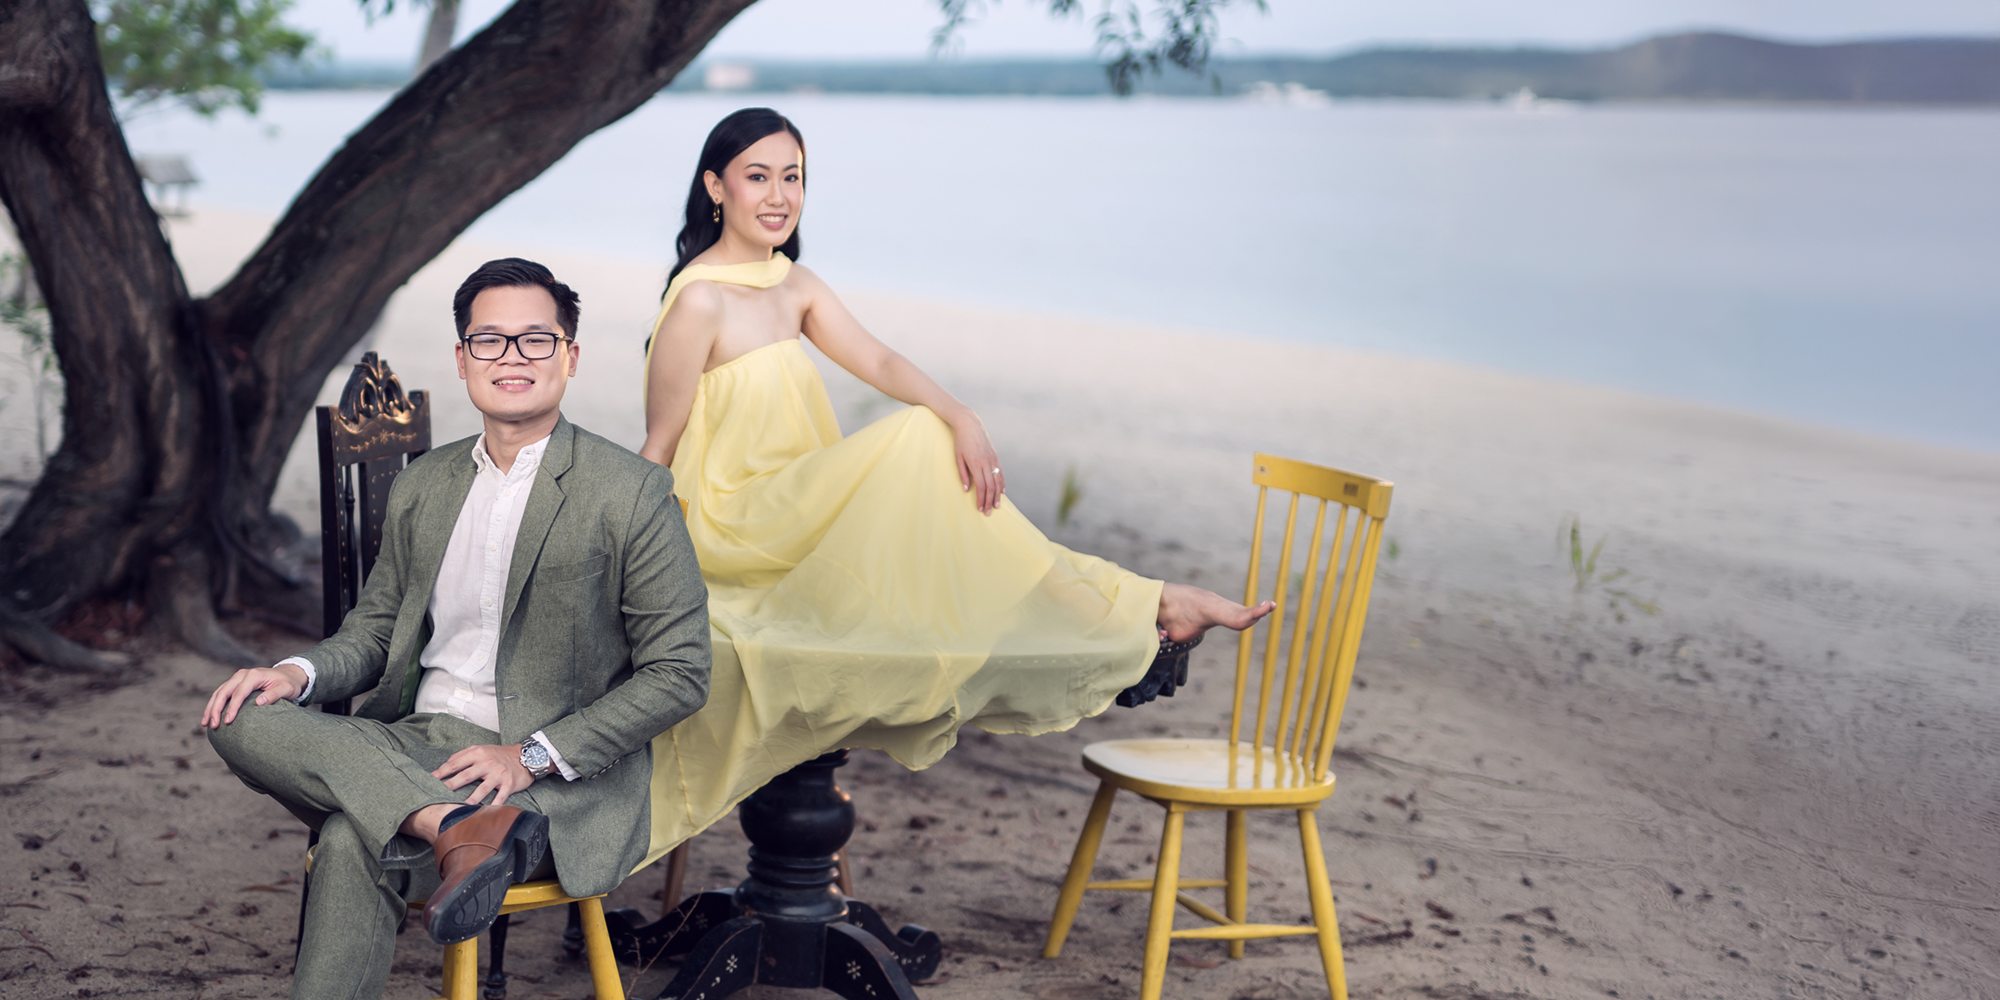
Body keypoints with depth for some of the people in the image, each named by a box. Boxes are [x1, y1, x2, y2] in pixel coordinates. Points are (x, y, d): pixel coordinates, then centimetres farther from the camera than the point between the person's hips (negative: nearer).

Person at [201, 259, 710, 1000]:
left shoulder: (632, 492, -5)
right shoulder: (421, 488, 14)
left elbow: (679, 674, -7)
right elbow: (377, 627, 22)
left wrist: (533, 756, -16)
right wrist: (299, 674, -3)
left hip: (566, 772, -6)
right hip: (416, 745, 7)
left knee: (354, 843, -33)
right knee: (245, 721, -22)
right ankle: (464, 828, -35)